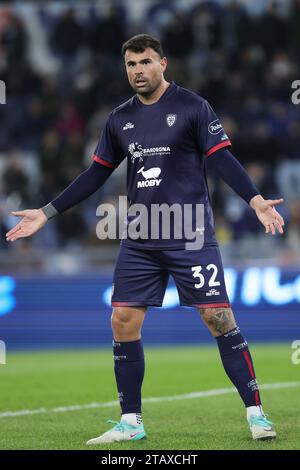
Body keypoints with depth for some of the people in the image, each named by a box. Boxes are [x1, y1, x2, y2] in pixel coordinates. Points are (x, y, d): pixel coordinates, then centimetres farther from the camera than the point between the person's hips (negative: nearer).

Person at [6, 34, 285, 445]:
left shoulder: (192, 107, -4)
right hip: (139, 239, 5)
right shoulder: (120, 119, 11)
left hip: (191, 236, -5)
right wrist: (47, 213, 15)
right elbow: (95, 175, 17)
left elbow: (222, 160, -9)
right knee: (123, 322, 0)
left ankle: (255, 414, -1)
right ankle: (130, 422, 12)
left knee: (219, 318, -9)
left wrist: (255, 200, -23)